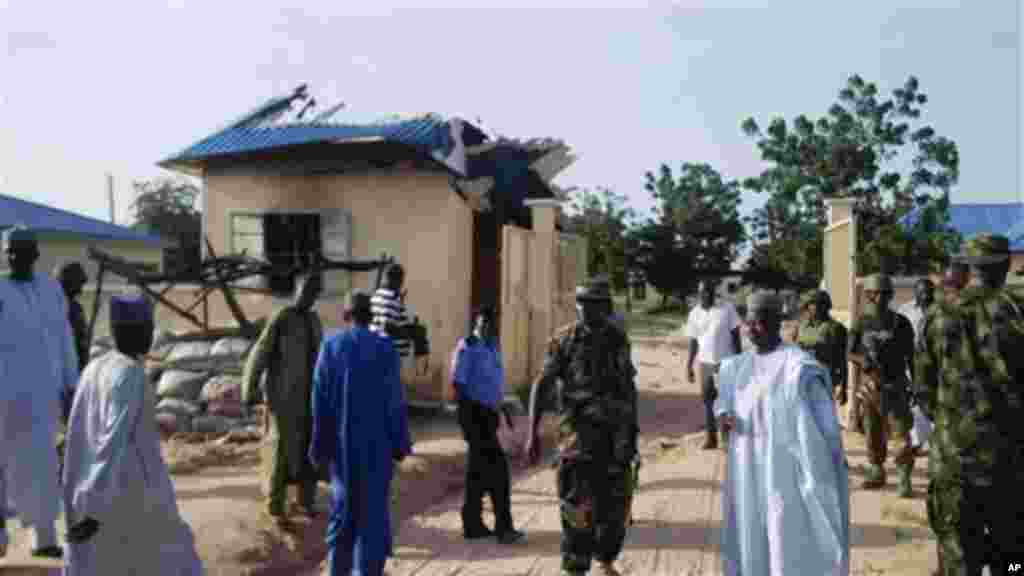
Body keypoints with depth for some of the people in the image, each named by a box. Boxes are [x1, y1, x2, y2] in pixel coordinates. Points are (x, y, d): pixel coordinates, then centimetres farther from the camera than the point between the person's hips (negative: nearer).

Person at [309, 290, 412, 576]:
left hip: (341, 440, 3)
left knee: (343, 502, 19)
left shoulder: (330, 346, -3)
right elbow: (395, 400, -10)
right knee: (373, 508, 6)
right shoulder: (384, 348, -10)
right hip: (376, 440, -3)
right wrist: (401, 443, -1)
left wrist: (320, 444, 5)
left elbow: (319, 399, -2)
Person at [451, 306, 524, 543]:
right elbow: (458, 383, -17)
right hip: (475, 413, -9)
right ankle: (503, 526, -6)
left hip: (488, 413, 9)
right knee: (496, 467, -11)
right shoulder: (467, 347, -13)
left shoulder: (491, 346, 14)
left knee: (479, 469, 12)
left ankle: (472, 523, 19)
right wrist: (466, 417, -23)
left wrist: (504, 408, 22)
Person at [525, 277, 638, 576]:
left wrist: (633, 431, 14)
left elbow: (629, 386, 14)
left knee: (615, 506, 11)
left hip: (616, 433, 3)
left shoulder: (618, 340, 5)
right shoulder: (566, 341, -5)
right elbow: (540, 386, -6)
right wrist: (532, 434, -13)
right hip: (580, 430, -3)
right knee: (578, 506, -9)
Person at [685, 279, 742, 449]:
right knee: (708, 399, 7)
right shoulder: (694, 314, 3)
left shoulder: (727, 308, -6)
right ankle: (711, 437, 16)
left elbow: (735, 335, -3)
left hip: (726, 361, -3)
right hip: (706, 363, 3)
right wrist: (689, 366, 6)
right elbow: (693, 342, 7)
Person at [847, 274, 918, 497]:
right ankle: (877, 473, 25)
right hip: (870, 384, 3)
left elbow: (911, 356, 4)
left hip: (895, 386, -2)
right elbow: (849, 353, 0)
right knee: (873, 432, 12)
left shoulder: (900, 323, -2)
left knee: (902, 433, -8)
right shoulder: (861, 323, 2)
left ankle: (905, 480, 0)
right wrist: (864, 360, -21)